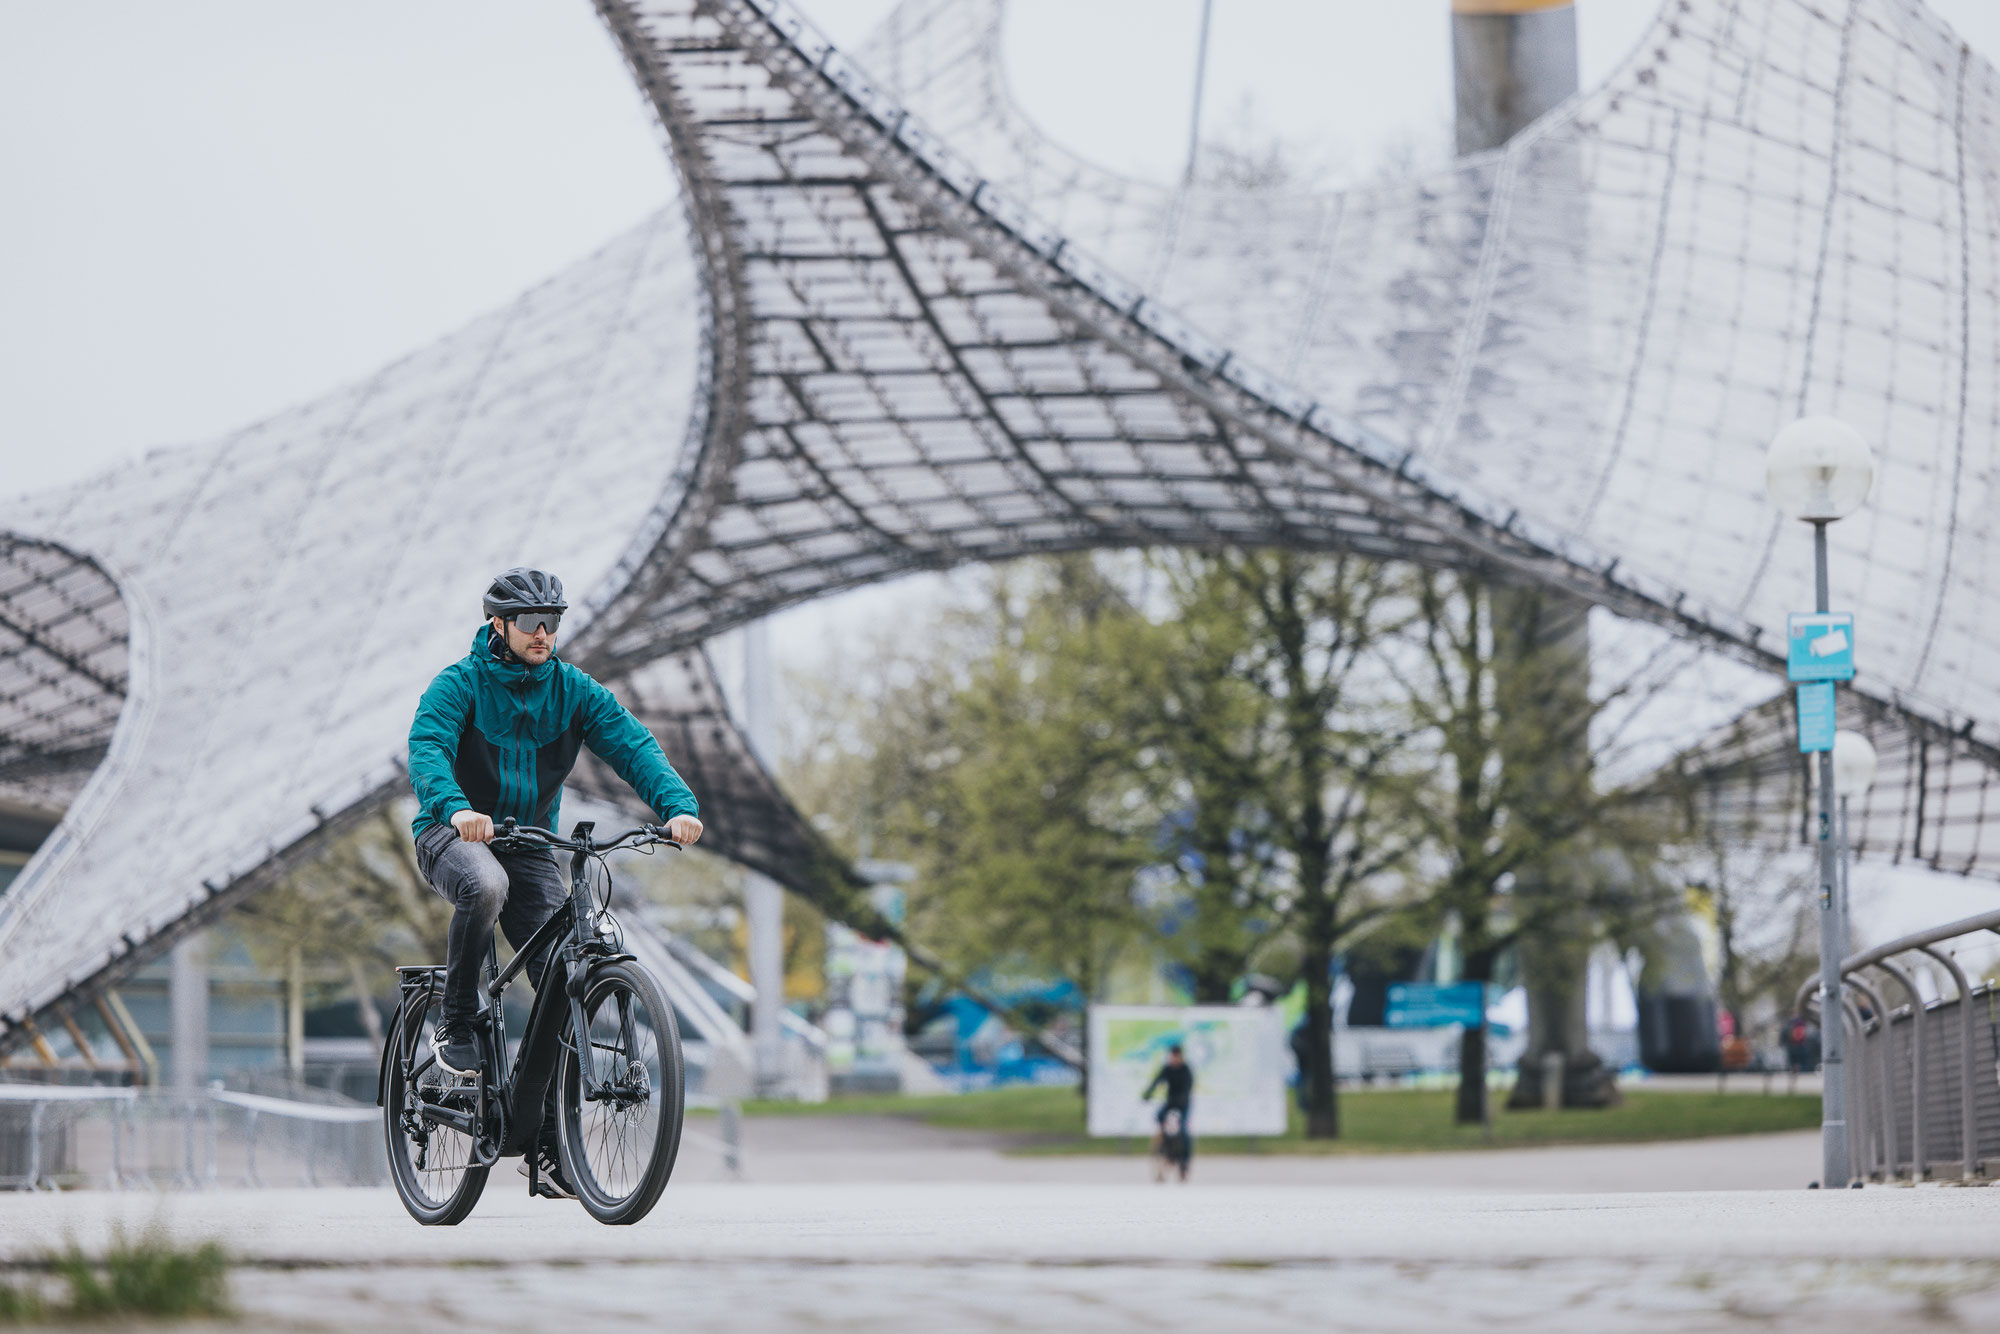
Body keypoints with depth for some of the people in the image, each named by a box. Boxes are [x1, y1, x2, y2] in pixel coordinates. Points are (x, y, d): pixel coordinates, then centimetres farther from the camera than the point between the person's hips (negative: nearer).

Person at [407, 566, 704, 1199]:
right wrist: (456, 809, -47)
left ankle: (548, 1145, -2)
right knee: (485, 886, -40)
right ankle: (456, 1023, -18)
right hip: (453, 836, -4)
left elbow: (632, 744, -10)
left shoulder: (572, 690, 1)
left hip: (530, 847, 4)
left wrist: (677, 805, -29)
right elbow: (427, 750, -26)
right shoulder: (459, 684, -9)